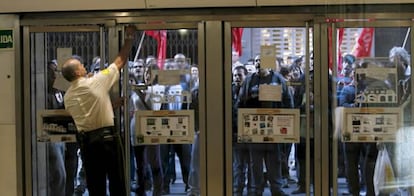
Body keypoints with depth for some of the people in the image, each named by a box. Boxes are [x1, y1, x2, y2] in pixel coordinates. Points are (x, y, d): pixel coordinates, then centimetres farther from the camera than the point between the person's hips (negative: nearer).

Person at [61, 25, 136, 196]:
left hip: (85, 139, 5)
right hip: (106, 136, -5)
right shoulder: (95, 82, -9)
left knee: (95, 181, 9)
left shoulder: (68, 96, 5)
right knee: (116, 179, 3)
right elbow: (120, 61, -3)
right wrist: (129, 38, 9)